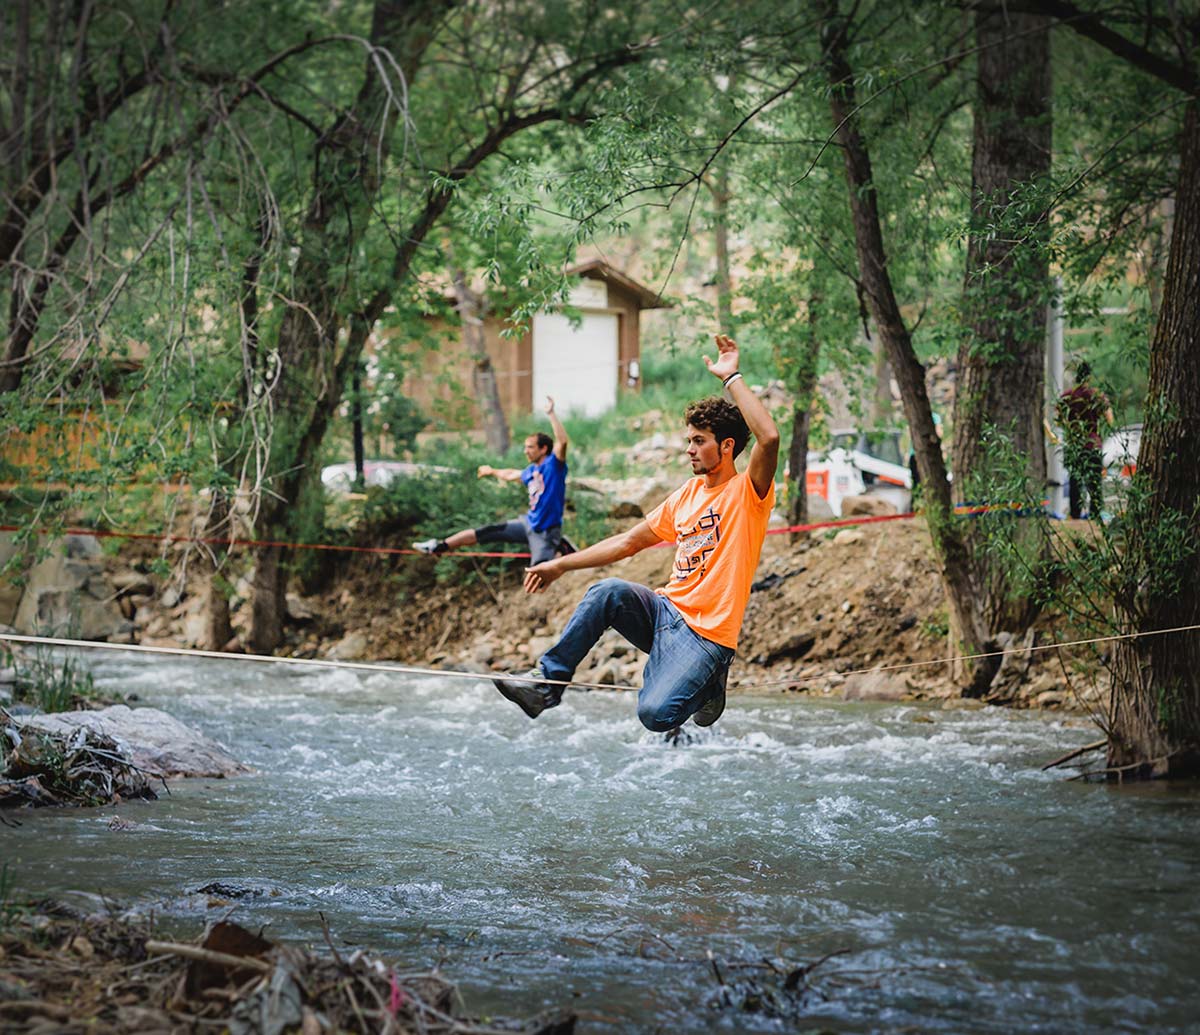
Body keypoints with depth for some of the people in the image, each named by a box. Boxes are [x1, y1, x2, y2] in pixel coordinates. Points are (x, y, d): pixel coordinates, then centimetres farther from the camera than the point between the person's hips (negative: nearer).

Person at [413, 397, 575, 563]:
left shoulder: (554, 465, -13)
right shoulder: (531, 471, 10)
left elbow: (562, 441, -32)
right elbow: (511, 475, 33)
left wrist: (551, 413, -33)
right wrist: (492, 471, 52)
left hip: (545, 532, -7)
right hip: (528, 523, 7)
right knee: (483, 533, 6)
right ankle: (439, 546, 15)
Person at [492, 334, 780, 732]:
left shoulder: (747, 494, -7)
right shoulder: (687, 494, 15)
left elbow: (769, 438, -27)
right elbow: (629, 542, 21)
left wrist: (731, 378, -21)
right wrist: (560, 565, 18)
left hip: (706, 635, -6)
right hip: (665, 610, 6)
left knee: (656, 714, -26)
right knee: (610, 591, -24)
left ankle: (706, 685, 7)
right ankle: (549, 679, -15)